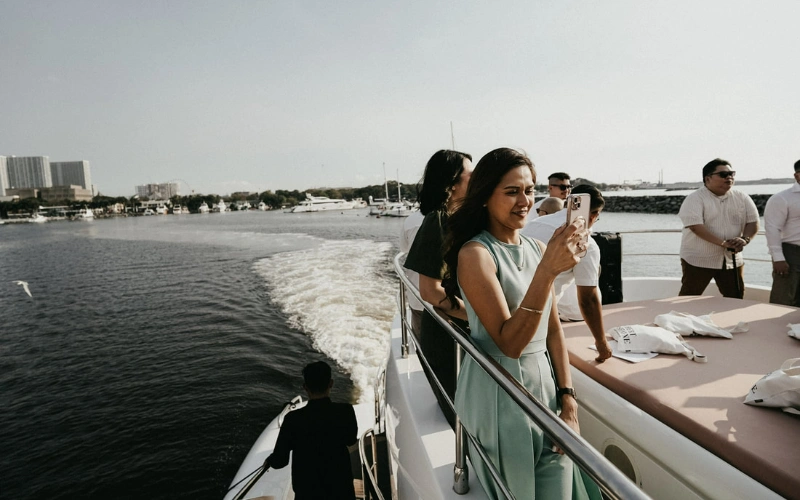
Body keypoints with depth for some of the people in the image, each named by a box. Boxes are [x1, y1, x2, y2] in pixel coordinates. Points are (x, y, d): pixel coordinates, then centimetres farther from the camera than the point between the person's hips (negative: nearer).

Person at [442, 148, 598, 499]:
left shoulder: (537, 249, 4)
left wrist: (568, 400, 2)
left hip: (545, 384, 6)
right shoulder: (475, 255, -17)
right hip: (499, 394, -6)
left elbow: (554, 329, 7)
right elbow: (509, 343, -24)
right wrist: (547, 270, -33)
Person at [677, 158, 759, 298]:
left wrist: (744, 239, -15)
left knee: (736, 298, 14)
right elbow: (696, 226, -22)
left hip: (731, 260, 6)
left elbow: (753, 222, 6)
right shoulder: (695, 199, -11)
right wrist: (723, 243, -28)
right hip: (698, 259, -5)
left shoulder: (742, 198, 7)